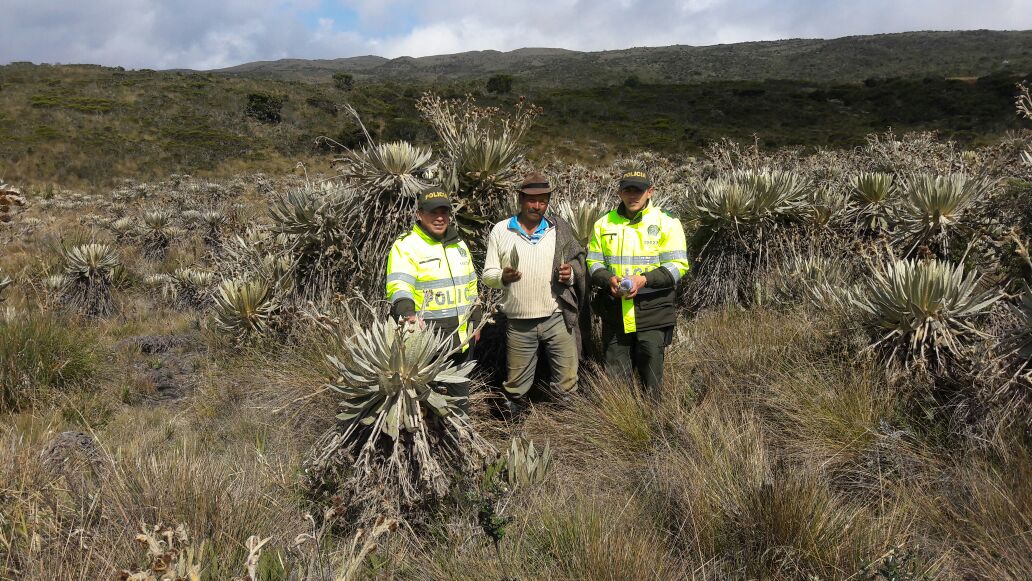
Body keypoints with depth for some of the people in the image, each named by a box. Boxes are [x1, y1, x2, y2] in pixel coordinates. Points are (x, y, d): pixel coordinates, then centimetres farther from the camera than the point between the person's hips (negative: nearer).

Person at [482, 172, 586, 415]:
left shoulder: (560, 229, 8)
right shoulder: (500, 231, 4)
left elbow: (578, 266, 15)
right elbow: (487, 275, 5)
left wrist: (570, 274, -8)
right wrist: (503, 277, -17)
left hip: (557, 318, 1)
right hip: (519, 322, -1)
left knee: (566, 384, 3)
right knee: (515, 386, 9)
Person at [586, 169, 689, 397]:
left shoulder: (666, 222, -1)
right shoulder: (604, 223, 9)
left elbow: (678, 265, -6)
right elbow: (593, 262, 11)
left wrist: (644, 279, -19)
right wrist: (609, 279, -10)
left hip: (652, 312, -3)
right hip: (614, 311, 3)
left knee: (651, 378, 4)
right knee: (614, 379, 10)